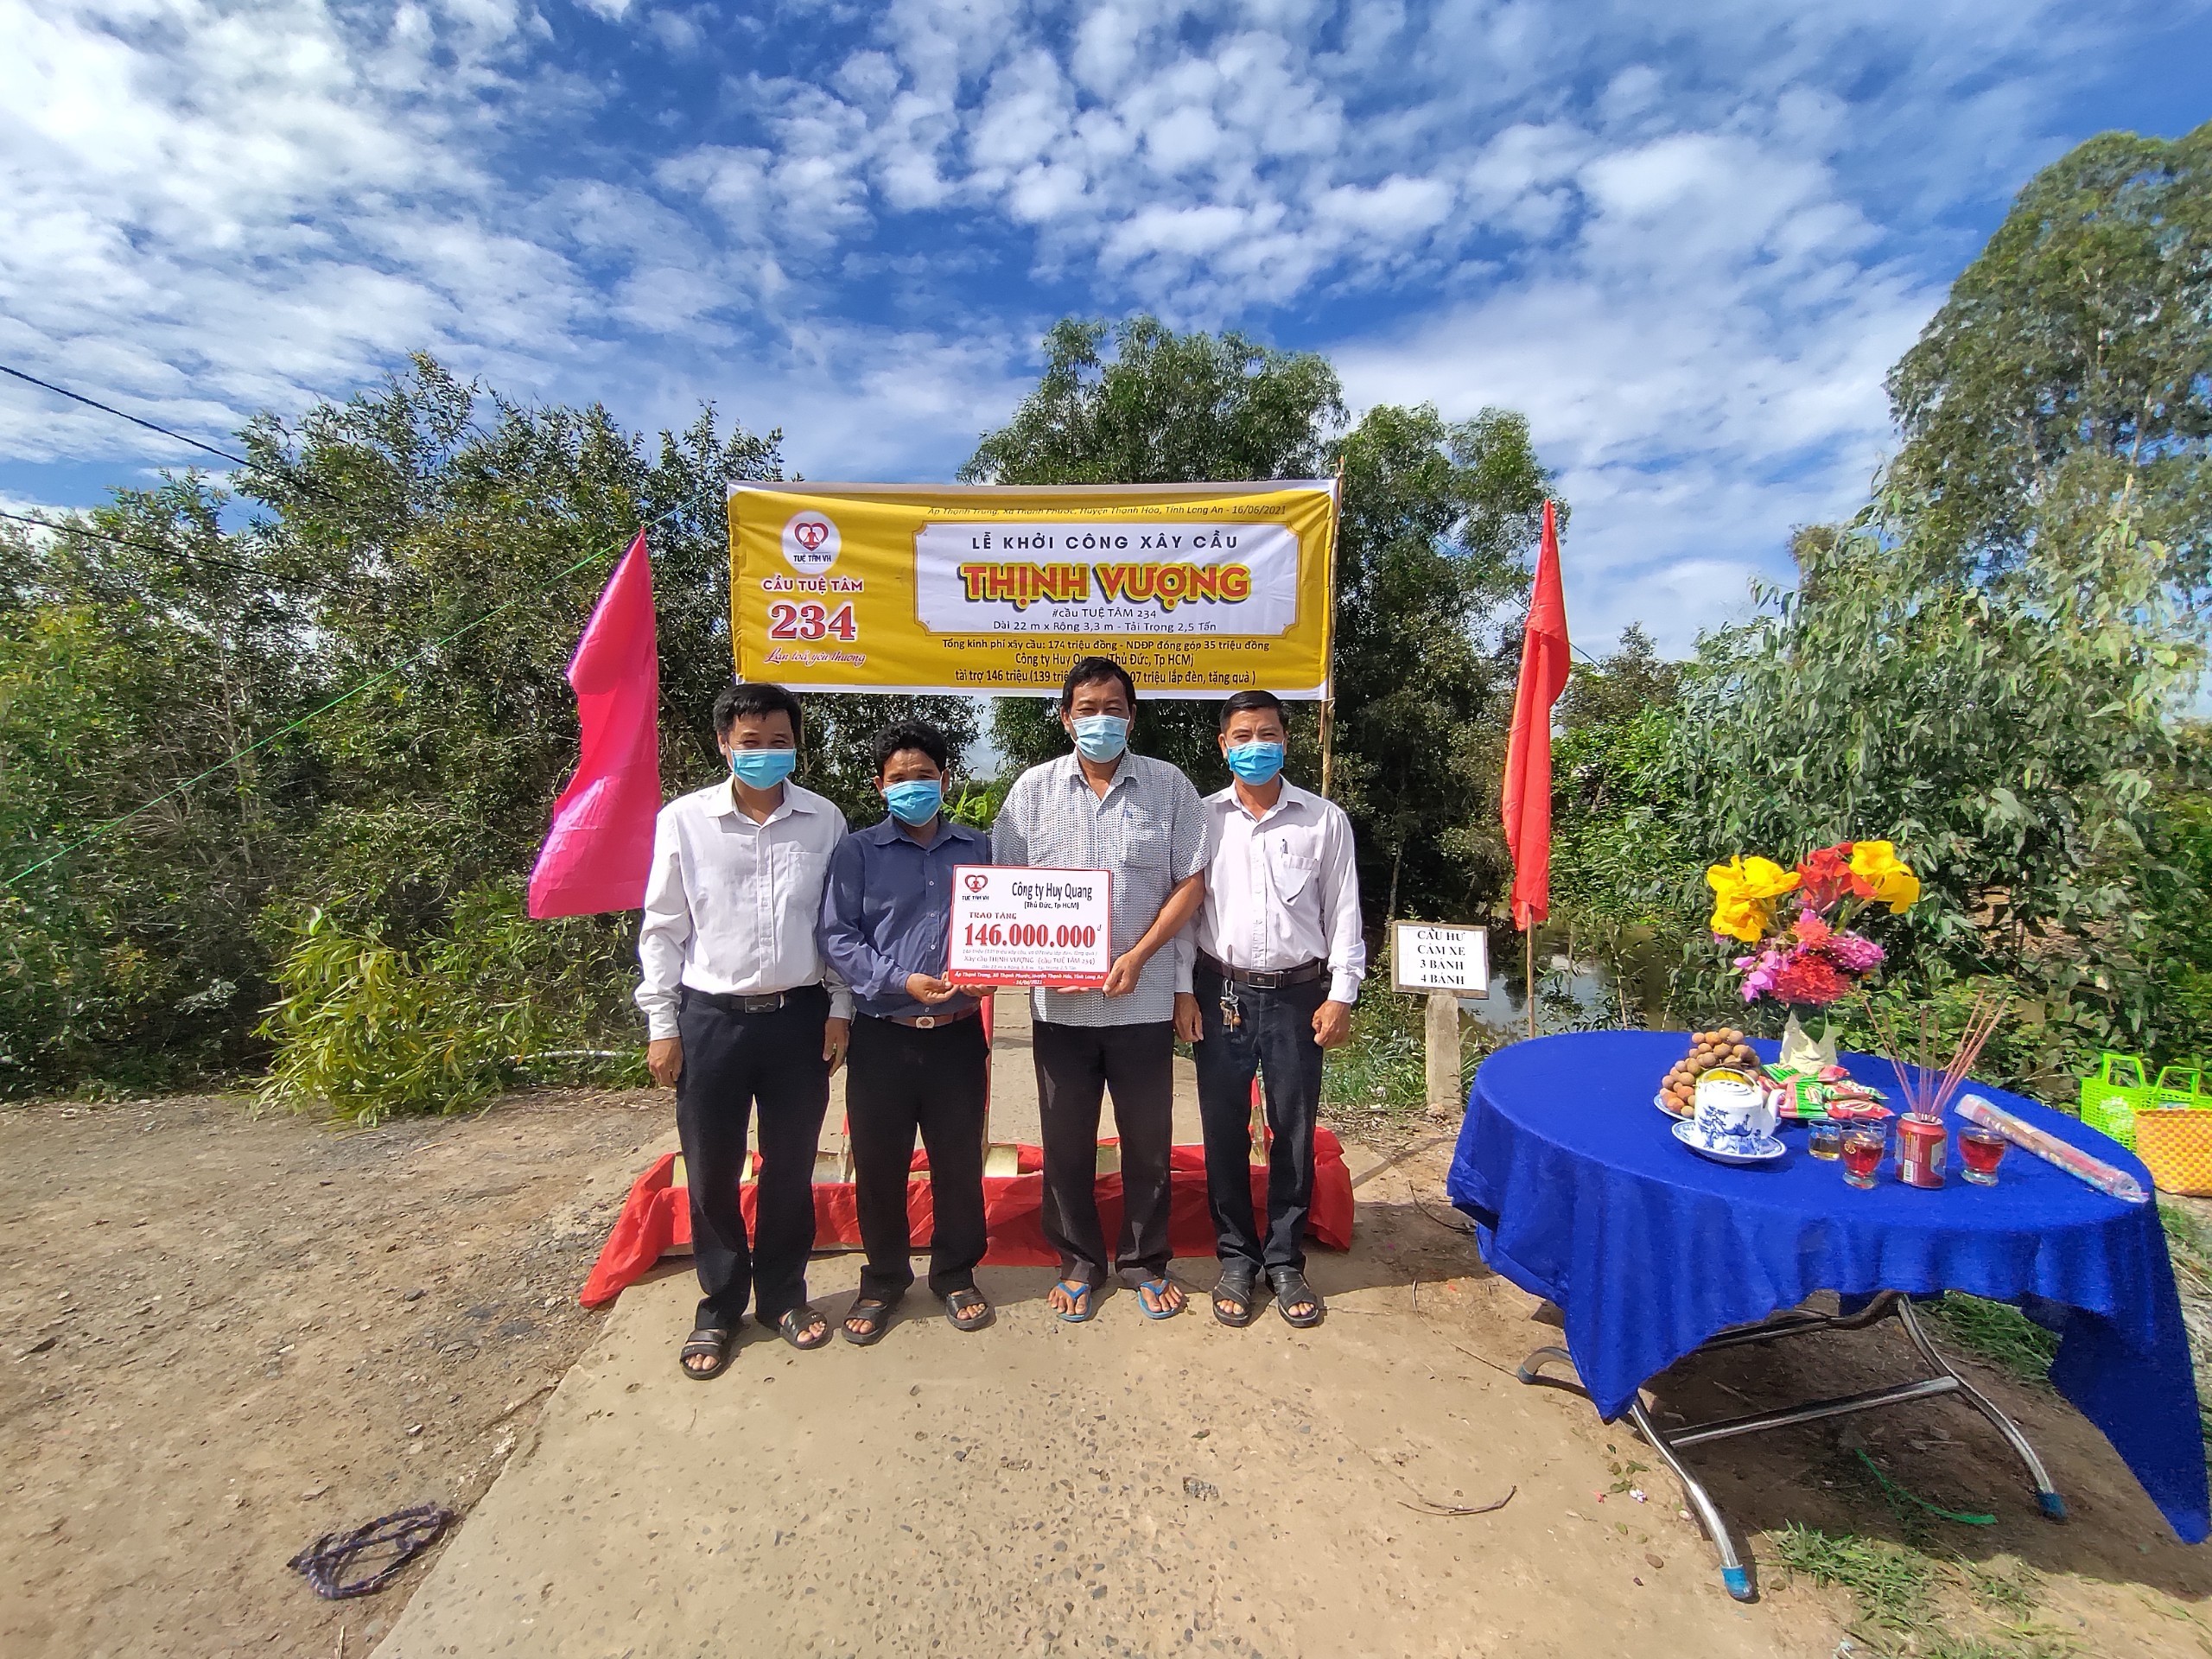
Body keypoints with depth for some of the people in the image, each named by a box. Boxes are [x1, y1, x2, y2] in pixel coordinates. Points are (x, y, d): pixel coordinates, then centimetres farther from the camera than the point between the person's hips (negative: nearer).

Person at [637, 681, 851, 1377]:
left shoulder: (825, 820, -1)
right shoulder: (683, 820, -3)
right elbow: (662, 928, 1)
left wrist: (840, 1009, 2)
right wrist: (662, 1025, 0)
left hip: (799, 1015, 1)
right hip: (710, 1017, 0)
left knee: (791, 1166, 13)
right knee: (711, 1171, 11)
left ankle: (783, 1294, 33)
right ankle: (719, 1306, 31)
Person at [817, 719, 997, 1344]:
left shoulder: (979, 848, 7)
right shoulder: (857, 852, 1)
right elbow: (836, 937, -6)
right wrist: (902, 980, -17)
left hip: (958, 1033, 1)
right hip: (882, 1034, -1)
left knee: (960, 1160, 11)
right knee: (879, 1163, 10)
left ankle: (955, 1275, 31)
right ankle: (883, 1279, 32)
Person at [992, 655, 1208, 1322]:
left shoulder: (1170, 786, -1)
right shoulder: (1034, 788, 1)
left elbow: (1190, 883, -2)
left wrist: (1137, 957, -12)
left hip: (1144, 999, -1)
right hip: (1059, 1002, 1)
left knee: (1148, 1139, 12)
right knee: (1066, 1141, 13)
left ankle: (1146, 1262, 32)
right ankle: (1078, 1262, 32)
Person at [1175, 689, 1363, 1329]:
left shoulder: (1325, 819, 0)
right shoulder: (1201, 818, 1)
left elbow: (1343, 912, 2)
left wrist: (1341, 994, -3)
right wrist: (1182, 990, -3)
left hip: (1297, 994, 0)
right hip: (1221, 993, 1)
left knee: (1294, 1133, 10)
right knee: (1224, 1132, 10)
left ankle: (1285, 1260, 28)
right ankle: (1236, 1258, 27)